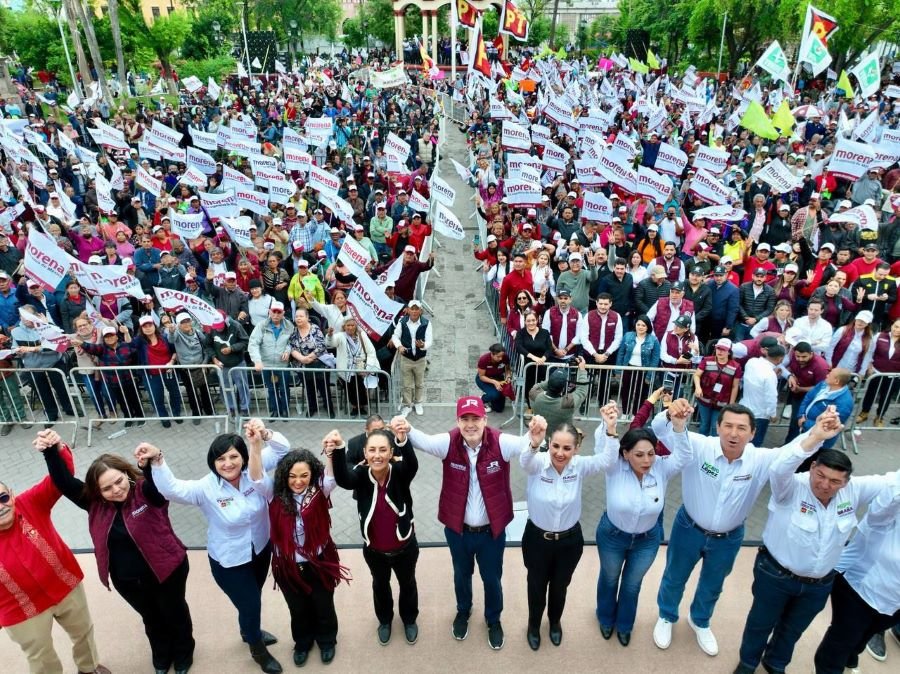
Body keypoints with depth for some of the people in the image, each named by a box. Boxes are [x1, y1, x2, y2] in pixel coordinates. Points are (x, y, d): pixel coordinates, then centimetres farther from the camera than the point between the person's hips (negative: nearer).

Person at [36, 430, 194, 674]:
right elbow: (63, 482, -18)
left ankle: (183, 653, 50)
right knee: (151, 618, 28)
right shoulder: (95, 503, -11)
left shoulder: (147, 492, -24)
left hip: (165, 570, -4)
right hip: (126, 580, 4)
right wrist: (51, 452, -34)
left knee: (175, 613, 21)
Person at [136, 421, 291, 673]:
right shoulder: (206, 488, -26)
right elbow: (171, 489, -40)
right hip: (229, 561, -4)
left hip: (261, 548, 4)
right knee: (249, 604, 11)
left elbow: (282, 449, -23)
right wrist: (157, 460, -54)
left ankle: (250, 631, 61)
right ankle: (258, 649, 44)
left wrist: (265, 434, -44)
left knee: (254, 598, 28)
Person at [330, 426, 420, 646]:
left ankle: (409, 619, 55)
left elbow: (412, 465, -46)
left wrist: (403, 439, -68)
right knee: (380, 585, 28)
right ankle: (384, 620, 57)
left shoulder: (400, 471, -24)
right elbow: (342, 479, -42)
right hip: (374, 549, 1)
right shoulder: (360, 474, -21)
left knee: (407, 584, 25)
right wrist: (338, 448, -63)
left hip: (404, 546, -1)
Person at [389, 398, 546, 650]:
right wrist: (406, 432, -60)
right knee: (461, 575, 27)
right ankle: (463, 611, 58)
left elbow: (523, 443, -41)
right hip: (457, 529, 1)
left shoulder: (500, 442, -22)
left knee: (492, 579, 22)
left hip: (492, 530, -1)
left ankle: (493, 619, 52)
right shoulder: (449, 442, -18)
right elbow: (423, 441, -36)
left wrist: (534, 439, -66)